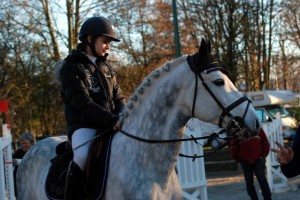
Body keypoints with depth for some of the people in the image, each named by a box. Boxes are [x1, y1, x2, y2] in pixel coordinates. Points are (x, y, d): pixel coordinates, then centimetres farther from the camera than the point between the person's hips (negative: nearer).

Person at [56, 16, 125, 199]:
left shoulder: (106, 67, 18)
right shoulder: (71, 68, -3)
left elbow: (118, 98, 16)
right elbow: (82, 103, -15)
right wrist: (110, 119, -26)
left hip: (109, 125, 7)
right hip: (83, 126, -6)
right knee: (83, 156, -35)